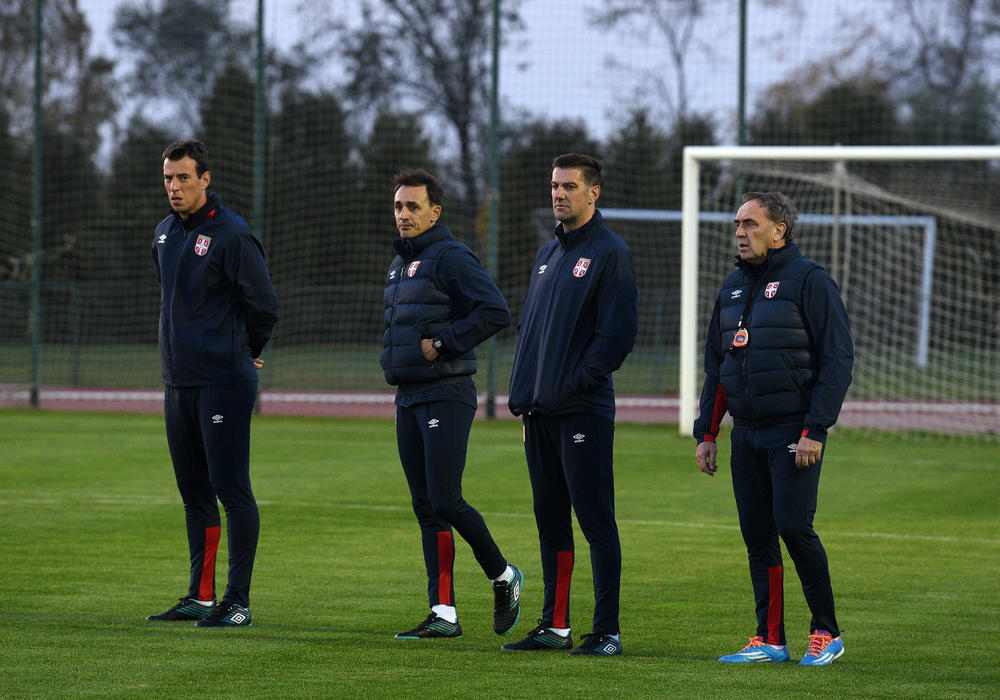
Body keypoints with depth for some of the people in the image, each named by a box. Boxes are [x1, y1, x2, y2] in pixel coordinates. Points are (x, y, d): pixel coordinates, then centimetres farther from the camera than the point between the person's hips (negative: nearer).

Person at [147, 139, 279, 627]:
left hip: (224, 382, -8)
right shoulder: (165, 234, 13)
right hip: (178, 381, 8)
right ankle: (200, 597, 19)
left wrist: (245, 352, 2)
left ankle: (238, 601, -7)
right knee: (194, 493, 12)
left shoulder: (231, 235, -12)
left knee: (232, 490, -8)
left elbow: (264, 305, -10)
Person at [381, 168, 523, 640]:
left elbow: (495, 312, -21)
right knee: (425, 507, 6)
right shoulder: (401, 263, 17)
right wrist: (394, 357, 13)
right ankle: (444, 614, 7)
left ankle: (503, 577, 11)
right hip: (408, 400, 9)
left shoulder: (450, 258, -11)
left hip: (446, 397, -9)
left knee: (446, 502, -11)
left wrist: (442, 343, -18)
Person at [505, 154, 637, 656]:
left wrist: (574, 384, -16)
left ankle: (607, 631, -7)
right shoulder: (547, 255, 20)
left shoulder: (610, 253, -6)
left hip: (583, 409, -8)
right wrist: (521, 389, 10)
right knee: (550, 520, 11)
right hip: (539, 409, 8)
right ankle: (555, 625, 17)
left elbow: (617, 333, -13)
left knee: (596, 520, -7)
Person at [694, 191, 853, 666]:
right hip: (746, 433, 7)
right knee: (757, 535, 4)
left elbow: (838, 358, -10)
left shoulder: (809, 280, -6)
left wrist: (815, 430, -17)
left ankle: (826, 632, 0)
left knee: (793, 525, -13)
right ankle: (770, 641, 9)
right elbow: (715, 365, 22)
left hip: (794, 431, -7)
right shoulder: (733, 288, 16)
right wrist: (706, 433, 15)